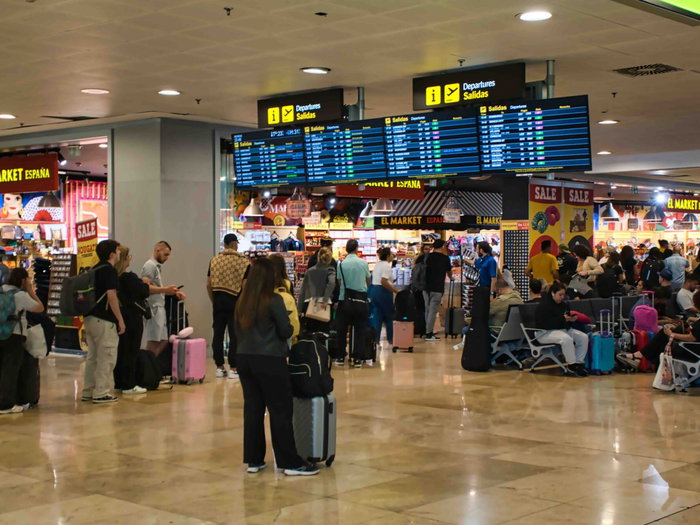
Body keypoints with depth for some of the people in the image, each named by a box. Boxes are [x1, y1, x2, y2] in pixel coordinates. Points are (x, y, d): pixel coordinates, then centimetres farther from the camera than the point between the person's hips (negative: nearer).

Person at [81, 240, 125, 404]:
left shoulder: (94, 270, 15)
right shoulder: (109, 270, -11)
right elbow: (111, 296, -17)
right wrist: (120, 320, -13)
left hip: (90, 318, 9)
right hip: (104, 320, -9)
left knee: (92, 357, 13)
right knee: (106, 358, -4)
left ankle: (88, 392, 17)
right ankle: (101, 393, -3)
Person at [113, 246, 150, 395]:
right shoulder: (129, 277, -18)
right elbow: (144, 292, -14)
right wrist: (144, 283, 4)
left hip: (119, 317, 8)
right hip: (132, 318, -8)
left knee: (120, 350, 14)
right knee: (131, 351, -1)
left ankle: (119, 383, 20)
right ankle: (129, 385, 1)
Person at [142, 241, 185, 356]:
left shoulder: (157, 266, 21)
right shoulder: (150, 265, -8)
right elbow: (145, 288, -20)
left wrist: (174, 292, 11)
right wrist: (165, 289, -26)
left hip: (160, 308, 10)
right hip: (154, 309, -10)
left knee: (164, 342, 9)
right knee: (153, 344, -9)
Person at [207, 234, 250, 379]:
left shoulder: (214, 260, 5)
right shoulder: (243, 261, -7)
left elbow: (208, 284, 6)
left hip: (218, 300, 4)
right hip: (235, 301, -4)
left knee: (218, 334, 9)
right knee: (235, 335, 0)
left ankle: (219, 367, 14)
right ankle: (232, 368, 0)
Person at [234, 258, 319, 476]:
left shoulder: (242, 301, 7)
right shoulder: (274, 300, -11)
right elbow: (286, 331, -9)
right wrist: (289, 326, 12)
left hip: (244, 358, 6)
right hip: (269, 360, -6)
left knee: (252, 408, 11)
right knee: (280, 411, -1)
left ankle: (253, 460, 16)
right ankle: (291, 463, 3)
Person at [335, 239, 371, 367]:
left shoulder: (341, 264, -6)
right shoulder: (364, 263, -4)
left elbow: (339, 282, 3)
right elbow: (368, 282, 9)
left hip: (345, 299, 0)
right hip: (361, 300, 0)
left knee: (342, 330, 11)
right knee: (360, 330, 6)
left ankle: (340, 357, 15)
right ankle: (357, 359, 5)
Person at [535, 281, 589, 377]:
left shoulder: (563, 305, 16)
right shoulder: (543, 305, -12)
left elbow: (566, 320, 27)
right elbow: (544, 323, -22)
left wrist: (571, 319, 1)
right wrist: (562, 319, -24)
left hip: (563, 329, 9)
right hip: (546, 333, -9)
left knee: (583, 337, -10)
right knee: (567, 339, -37)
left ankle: (579, 363, -10)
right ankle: (571, 365, -26)